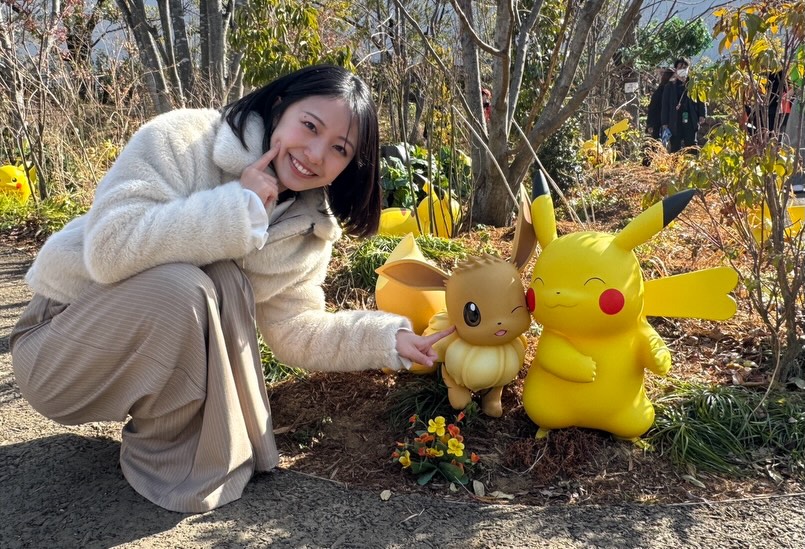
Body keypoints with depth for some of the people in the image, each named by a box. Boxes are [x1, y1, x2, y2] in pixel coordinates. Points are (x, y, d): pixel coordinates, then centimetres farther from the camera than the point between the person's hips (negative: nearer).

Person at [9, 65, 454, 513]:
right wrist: (239, 204, -32)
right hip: (61, 351, -4)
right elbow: (110, 248, -33)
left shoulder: (310, 229, -4)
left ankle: (217, 448, -6)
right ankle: (169, 459, -8)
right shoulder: (182, 139, -22)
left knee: (228, 283, -25)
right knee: (180, 286, -33)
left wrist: (389, 339, -15)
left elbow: (296, 329, -4)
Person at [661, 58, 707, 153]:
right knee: (675, 150, 2)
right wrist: (664, 123, 0)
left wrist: (702, 115, -8)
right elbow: (665, 105, 6)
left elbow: (701, 100, 5)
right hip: (675, 123, 0)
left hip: (691, 122, 0)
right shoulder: (670, 86, 8)